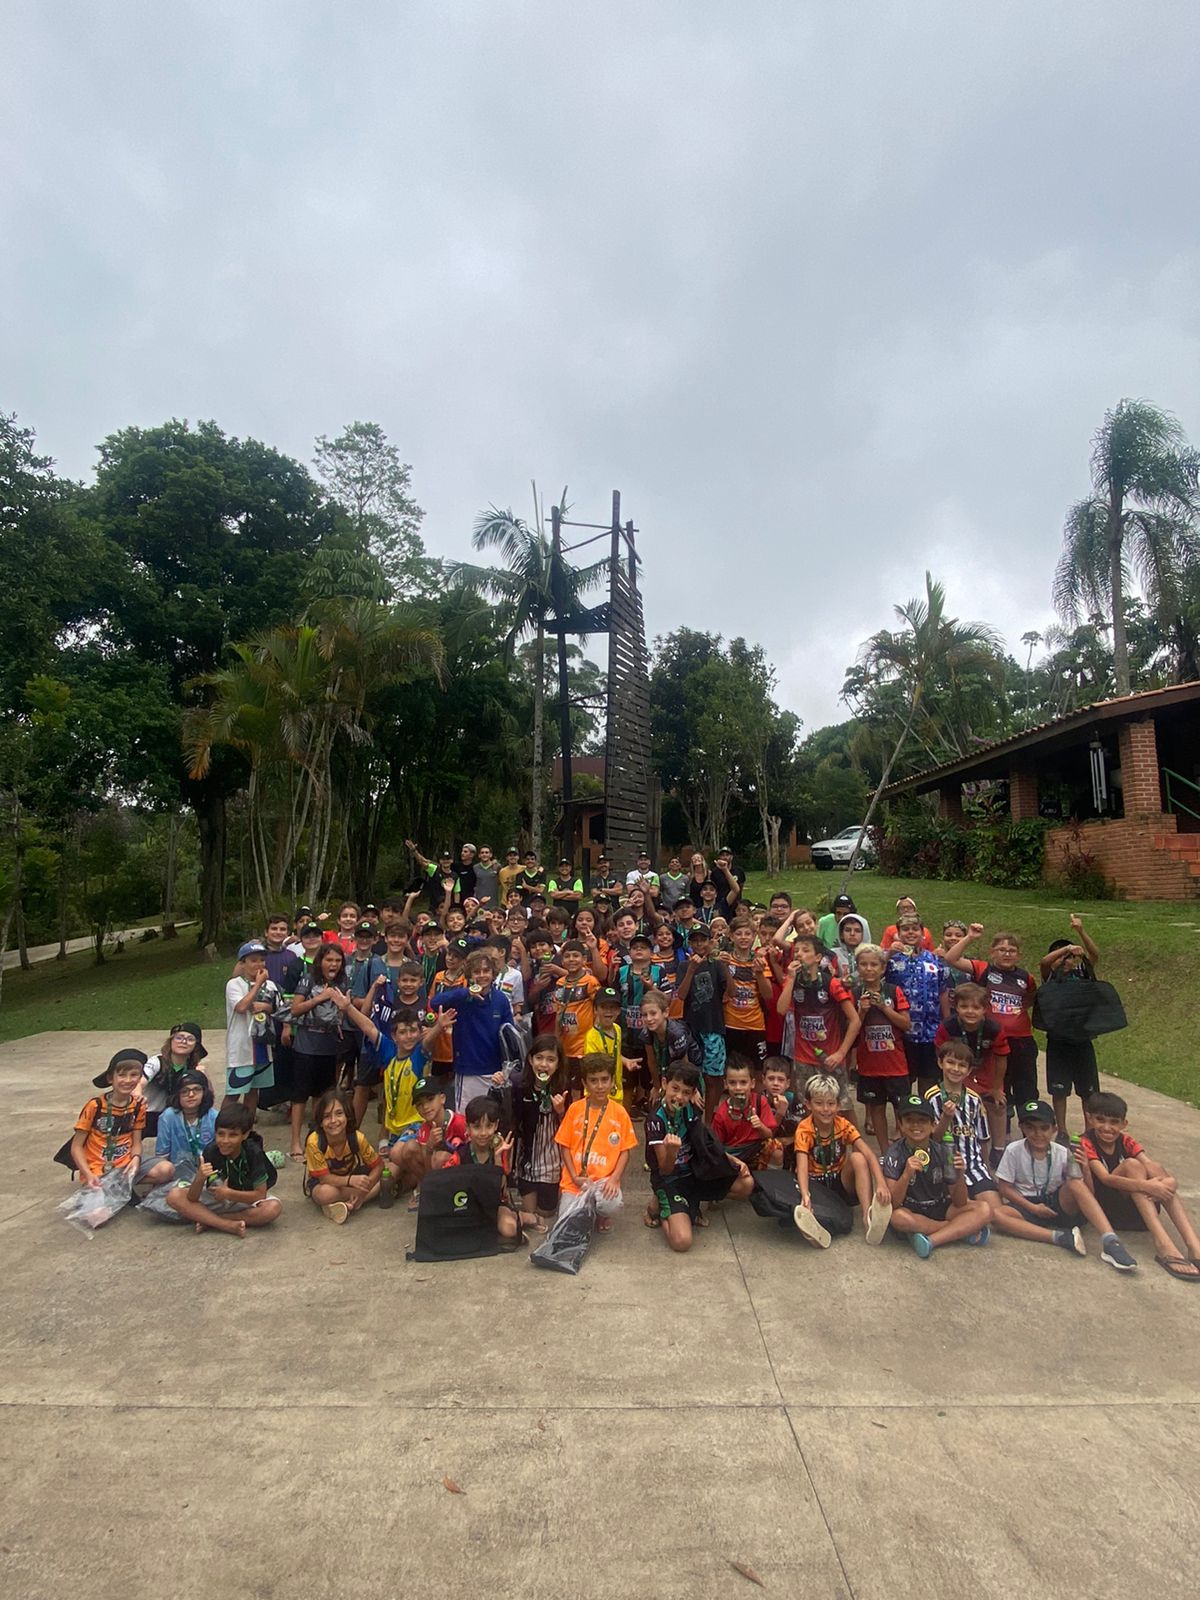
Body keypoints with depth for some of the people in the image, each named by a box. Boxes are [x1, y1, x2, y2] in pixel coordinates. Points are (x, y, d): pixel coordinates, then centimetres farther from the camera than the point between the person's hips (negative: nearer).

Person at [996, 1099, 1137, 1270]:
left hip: (1057, 1205, 1)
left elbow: (1086, 1192, -4)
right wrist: (1032, 1207, -16)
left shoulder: (1063, 1154, -3)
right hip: (1028, 1205, -1)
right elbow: (1004, 1187, -5)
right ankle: (1060, 1237, -35)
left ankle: (1110, 1242, -38)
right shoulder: (1013, 1151, -7)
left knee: (1075, 1184, -29)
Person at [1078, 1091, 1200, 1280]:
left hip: (1134, 1209, 5)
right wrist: (1145, 1185, -38)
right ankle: (1163, 1245, -39)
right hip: (1103, 1207, -5)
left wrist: (1166, 1182, -31)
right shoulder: (1086, 1144, -9)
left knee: (1155, 1168, -19)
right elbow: (1106, 1178, -25)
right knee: (1131, 1165, -26)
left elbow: (1152, 1169, -8)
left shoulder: (1126, 1142, 8)